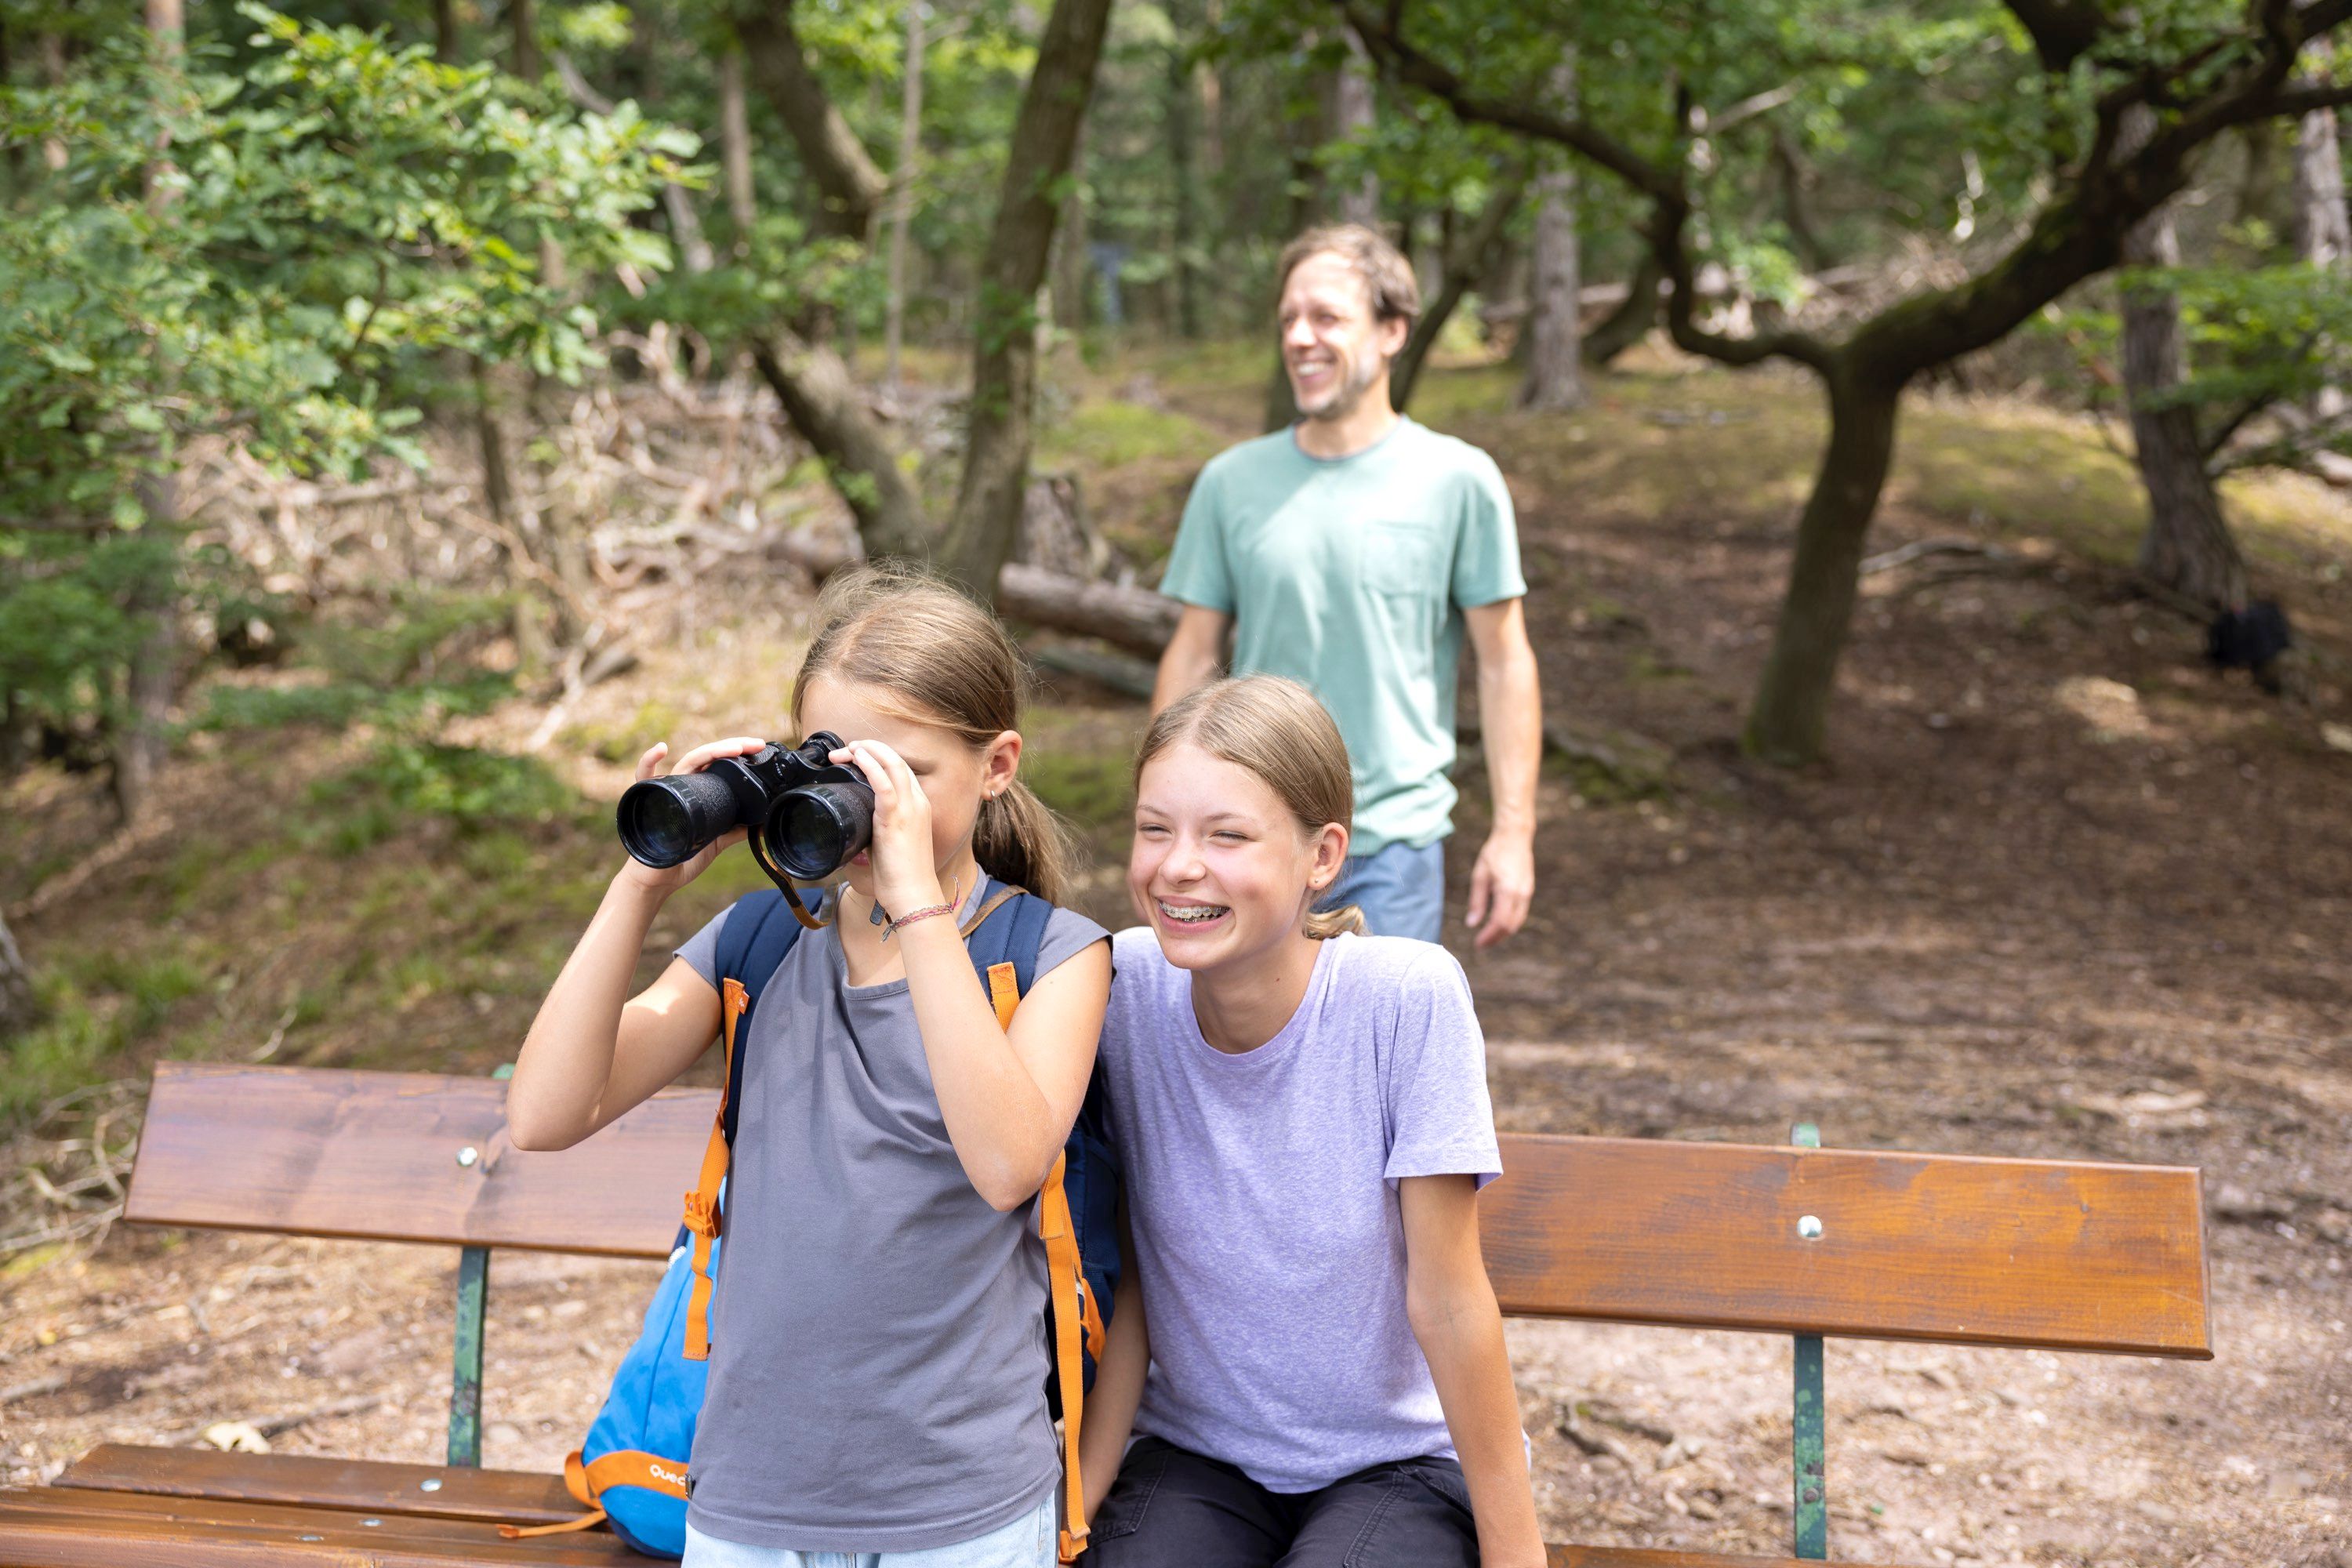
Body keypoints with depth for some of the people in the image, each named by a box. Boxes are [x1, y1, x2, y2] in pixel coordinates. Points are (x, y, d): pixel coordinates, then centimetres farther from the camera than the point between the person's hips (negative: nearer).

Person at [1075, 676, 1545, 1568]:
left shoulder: (1408, 1000, -22)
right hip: (1196, 1454, 2)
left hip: (1399, 1458, -2)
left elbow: (1446, 1297, -15)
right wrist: (1080, 1494, -6)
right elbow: (1128, 1276, -4)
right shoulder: (1122, 986, -13)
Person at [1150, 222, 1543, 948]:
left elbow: (1504, 663, -1)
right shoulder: (1231, 482, 5)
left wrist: (1513, 832, -5)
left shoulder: (1458, 480, -3)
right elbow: (1192, 655, 8)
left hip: (1392, 841, -2)